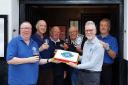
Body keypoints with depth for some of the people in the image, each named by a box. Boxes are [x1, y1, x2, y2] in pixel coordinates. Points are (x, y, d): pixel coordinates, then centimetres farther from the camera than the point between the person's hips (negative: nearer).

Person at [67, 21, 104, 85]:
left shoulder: (98, 45, -17)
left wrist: (77, 66, -17)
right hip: (81, 73, 7)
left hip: (92, 75, -7)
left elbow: (92, 64, -20)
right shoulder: (86, 43, 10)